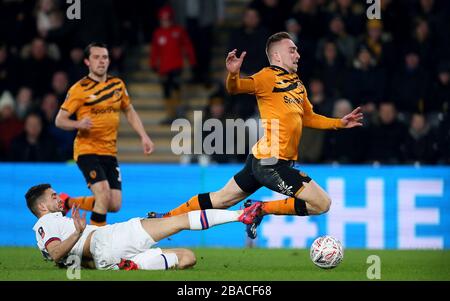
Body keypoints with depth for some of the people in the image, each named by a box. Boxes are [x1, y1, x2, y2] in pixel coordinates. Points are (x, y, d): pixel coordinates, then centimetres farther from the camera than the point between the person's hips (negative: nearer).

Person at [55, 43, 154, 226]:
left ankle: (68, 203, 21)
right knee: (104, 194, -24)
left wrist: (144, 136, 10)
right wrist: (79, 124, -28)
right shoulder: (79, 89, -8)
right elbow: (60, 120, -8)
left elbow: (129, 112, 21)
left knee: (114, 205, 1)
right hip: (87, 150, -6)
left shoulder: (118, 85, 8)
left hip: (110, 153, 6)